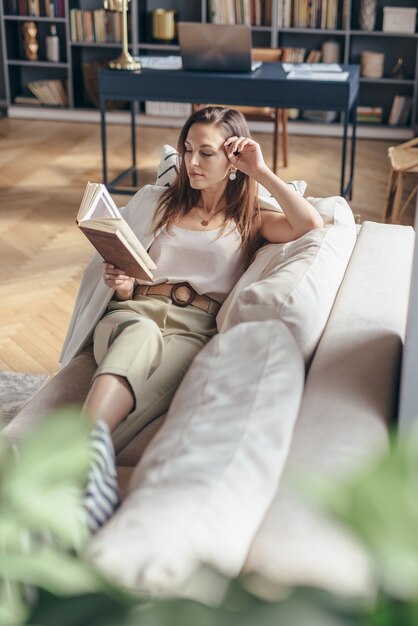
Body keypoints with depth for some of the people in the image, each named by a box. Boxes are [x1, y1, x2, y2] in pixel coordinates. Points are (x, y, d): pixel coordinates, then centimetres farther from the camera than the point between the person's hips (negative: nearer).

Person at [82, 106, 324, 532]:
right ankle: (90, 443, -66)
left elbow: (312, 224, 2)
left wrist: (261, 171, 8)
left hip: (196, 326, -1)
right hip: (135, 311, 2)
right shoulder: (170, 206, 32)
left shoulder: (249, 221, 23)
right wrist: (122, 285, 3)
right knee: (139, 337, -39)